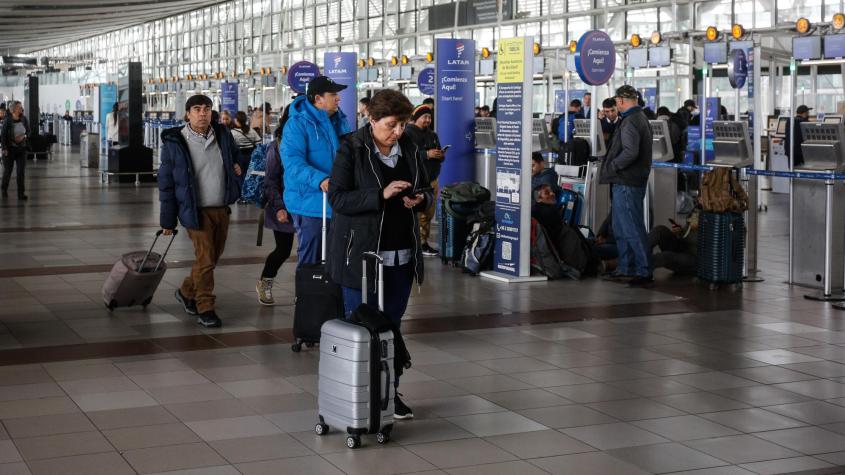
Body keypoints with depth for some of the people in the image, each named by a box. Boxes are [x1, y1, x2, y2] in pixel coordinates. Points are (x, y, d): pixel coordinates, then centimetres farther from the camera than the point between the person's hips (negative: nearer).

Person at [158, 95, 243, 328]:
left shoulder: (223, 135, 4)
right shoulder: (174, 142, -9)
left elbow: (235, 155, 28)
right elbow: (166, 183, -4)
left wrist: (236, 166, 4)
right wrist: (168, 219, -4)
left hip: (222, 209, 5)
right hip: (196, 210, -5)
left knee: (213, 256, 14)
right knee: (205, 258, -7)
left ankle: (186, 292, 35)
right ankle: (205, 309, 5)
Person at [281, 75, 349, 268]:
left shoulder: (339, 121, 10)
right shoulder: (298, 123, -13)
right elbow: (292, 161, -24)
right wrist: (319, 179, -37)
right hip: (310, 203, -7)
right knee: (310, 262, 1)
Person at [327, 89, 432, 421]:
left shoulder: (411, 150, 7)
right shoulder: (351, 149, -8)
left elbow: (427, 192, 17)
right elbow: (338, 198, -14)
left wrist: (420, 200, -7)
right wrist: (382, 195, -24)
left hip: (402, 255, 5)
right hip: (361, 253, -4)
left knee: (391, 327, 10)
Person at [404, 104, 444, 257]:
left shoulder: (431, 134, 19)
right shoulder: (408, 133, -8)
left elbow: (439, 155, 27)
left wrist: (441, 155, 2)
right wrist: (427, 154, -23)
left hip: (431, 180, 8)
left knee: (428, 214, 10)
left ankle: (424, 242, 19)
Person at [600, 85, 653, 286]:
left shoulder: (630, 122, -16)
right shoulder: (640, 117, 17)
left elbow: (630, 152, -27)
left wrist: (612, 166, -14)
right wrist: (613, 166, 15)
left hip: (626, 183, -11)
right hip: (625, 182, 11)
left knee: (632, 228, -7)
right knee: (620, 228, 17)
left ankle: (644, 272, -4)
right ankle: (625, 269, 23)